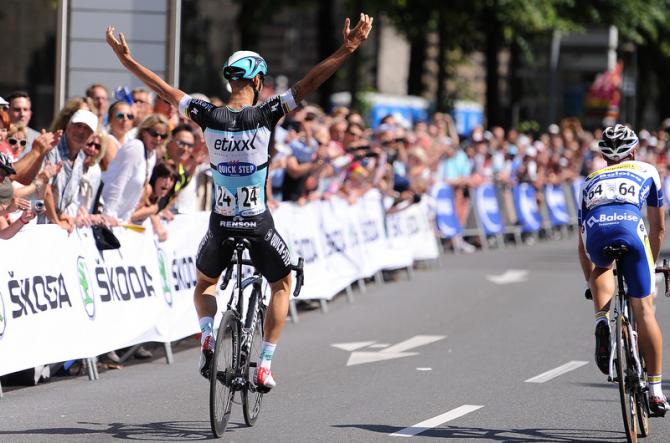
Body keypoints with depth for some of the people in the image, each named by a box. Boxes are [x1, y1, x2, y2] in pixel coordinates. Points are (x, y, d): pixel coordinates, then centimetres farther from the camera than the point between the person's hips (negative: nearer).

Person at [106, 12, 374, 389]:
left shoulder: (210, 117, -6)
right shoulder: (265, 116, -13)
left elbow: (164, 89, 2)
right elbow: (309, 83, -14)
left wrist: (126, 59, 12)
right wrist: (347, 49, -12)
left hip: (221, 224, 2)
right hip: (259, 225, -2)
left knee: (205, 284, 29)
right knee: (282, 284, 24)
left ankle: (207, 336, -2)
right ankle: (265, 366, 14)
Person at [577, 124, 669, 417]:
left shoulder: (591, 181, 38)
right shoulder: (646, 172, 33)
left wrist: (592, 285, 53)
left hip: (596, 232, 2)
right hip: (630, 229, -2)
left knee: (602, 267, 38)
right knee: (643, 310, 8)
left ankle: (602, 322, 10)